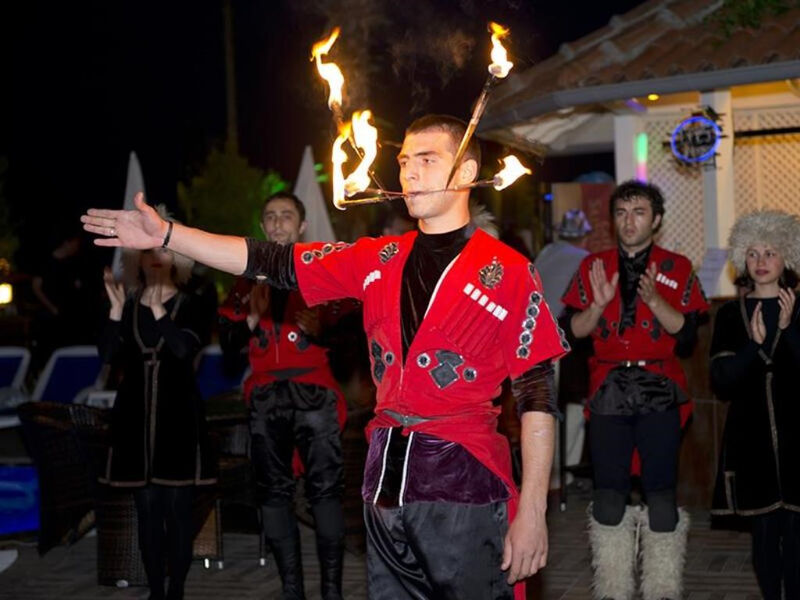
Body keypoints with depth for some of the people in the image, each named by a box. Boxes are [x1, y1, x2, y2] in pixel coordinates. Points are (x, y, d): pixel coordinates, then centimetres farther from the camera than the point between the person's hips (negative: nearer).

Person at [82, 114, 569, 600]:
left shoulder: (508, 272, -4)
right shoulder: (378, 260, 11)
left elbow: (537, 395, -6)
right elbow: (275, 263, 8)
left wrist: (533, 510, -12)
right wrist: (166, 234, 2)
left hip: (465, 486, -5)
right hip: (387, 484, 5)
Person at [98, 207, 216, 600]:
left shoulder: (189, 307, 1)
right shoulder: (129, 307, 8)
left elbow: (185, 349, -17)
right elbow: (108, 355, -5)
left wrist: (159, 311, -28)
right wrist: (116, 309, -17)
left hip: (177, 416, -3)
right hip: (136, 416, 3)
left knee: (177, 505, -3)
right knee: (147, 506, 4)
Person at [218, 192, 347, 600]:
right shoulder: (249, 278, 15)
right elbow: (228, 344, 11)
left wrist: (318, 329, -19)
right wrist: (252, 318, -6)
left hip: (314, 394, -3)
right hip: (266, 398, 3)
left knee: (325, 487, -10)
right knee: (274, 491, 1)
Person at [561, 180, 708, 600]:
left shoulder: (676, 269, 6)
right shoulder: (593, 266, 11)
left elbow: (687, 336, -3)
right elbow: (573, 331, 5)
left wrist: (654, 301, -16)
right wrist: (598, 305, -12)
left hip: (659, 393, -1)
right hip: (608, 392, 1)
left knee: (661, 492, -4)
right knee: (608, 494, -1)